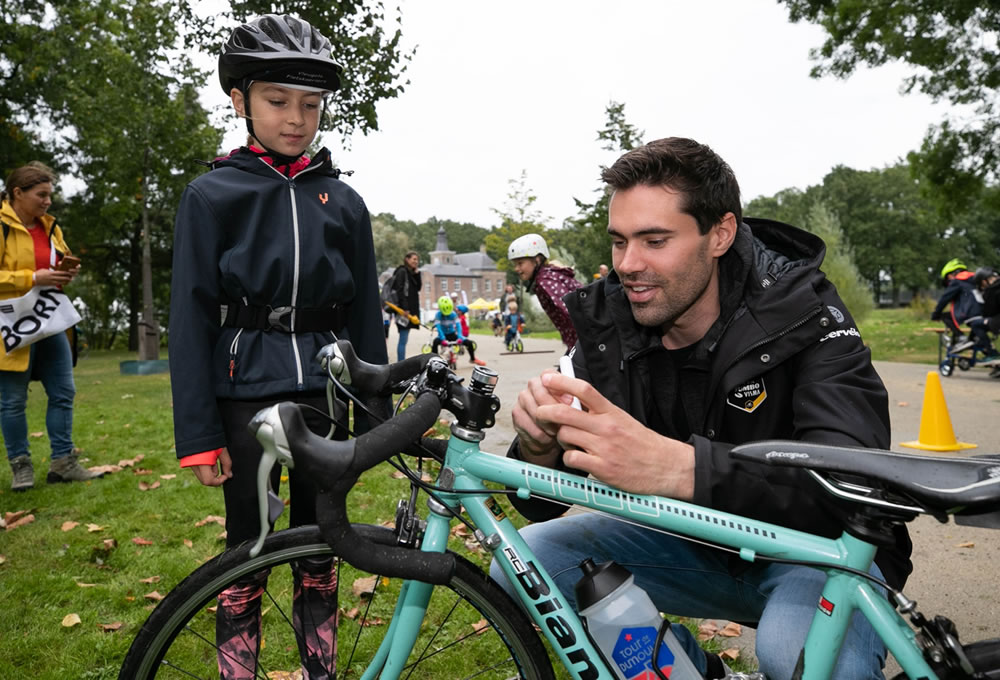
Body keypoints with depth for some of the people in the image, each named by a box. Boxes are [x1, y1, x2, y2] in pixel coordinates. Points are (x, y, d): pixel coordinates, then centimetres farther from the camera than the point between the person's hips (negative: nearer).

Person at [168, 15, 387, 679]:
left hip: (323, 392, 2)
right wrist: (199, 436, -7)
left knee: (319, 548, 12)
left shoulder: (344, 202, 7)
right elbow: (191, 318, -2)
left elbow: (366, 315, 9)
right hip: (245, 393, -2)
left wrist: (375, 419, 6)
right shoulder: (211, 196, 1)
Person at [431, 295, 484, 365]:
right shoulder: (438, 315, -15)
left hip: (452, 334, 3)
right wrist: (443, 339, -42)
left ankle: (473, 359, 14)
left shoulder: (453, 314, -8)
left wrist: (460, 337, -36)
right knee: (435, 342, -38)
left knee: (469, 342, -12)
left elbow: (458, 325, -18)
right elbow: (438, 327, -27)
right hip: (443, 335, -2)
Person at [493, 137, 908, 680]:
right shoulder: (608, 323, -9)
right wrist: (540, 445, -32)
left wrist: (679, 467, -50)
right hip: (693, 542, 4)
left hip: (815, 550, -3)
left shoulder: (804, 315, -19)